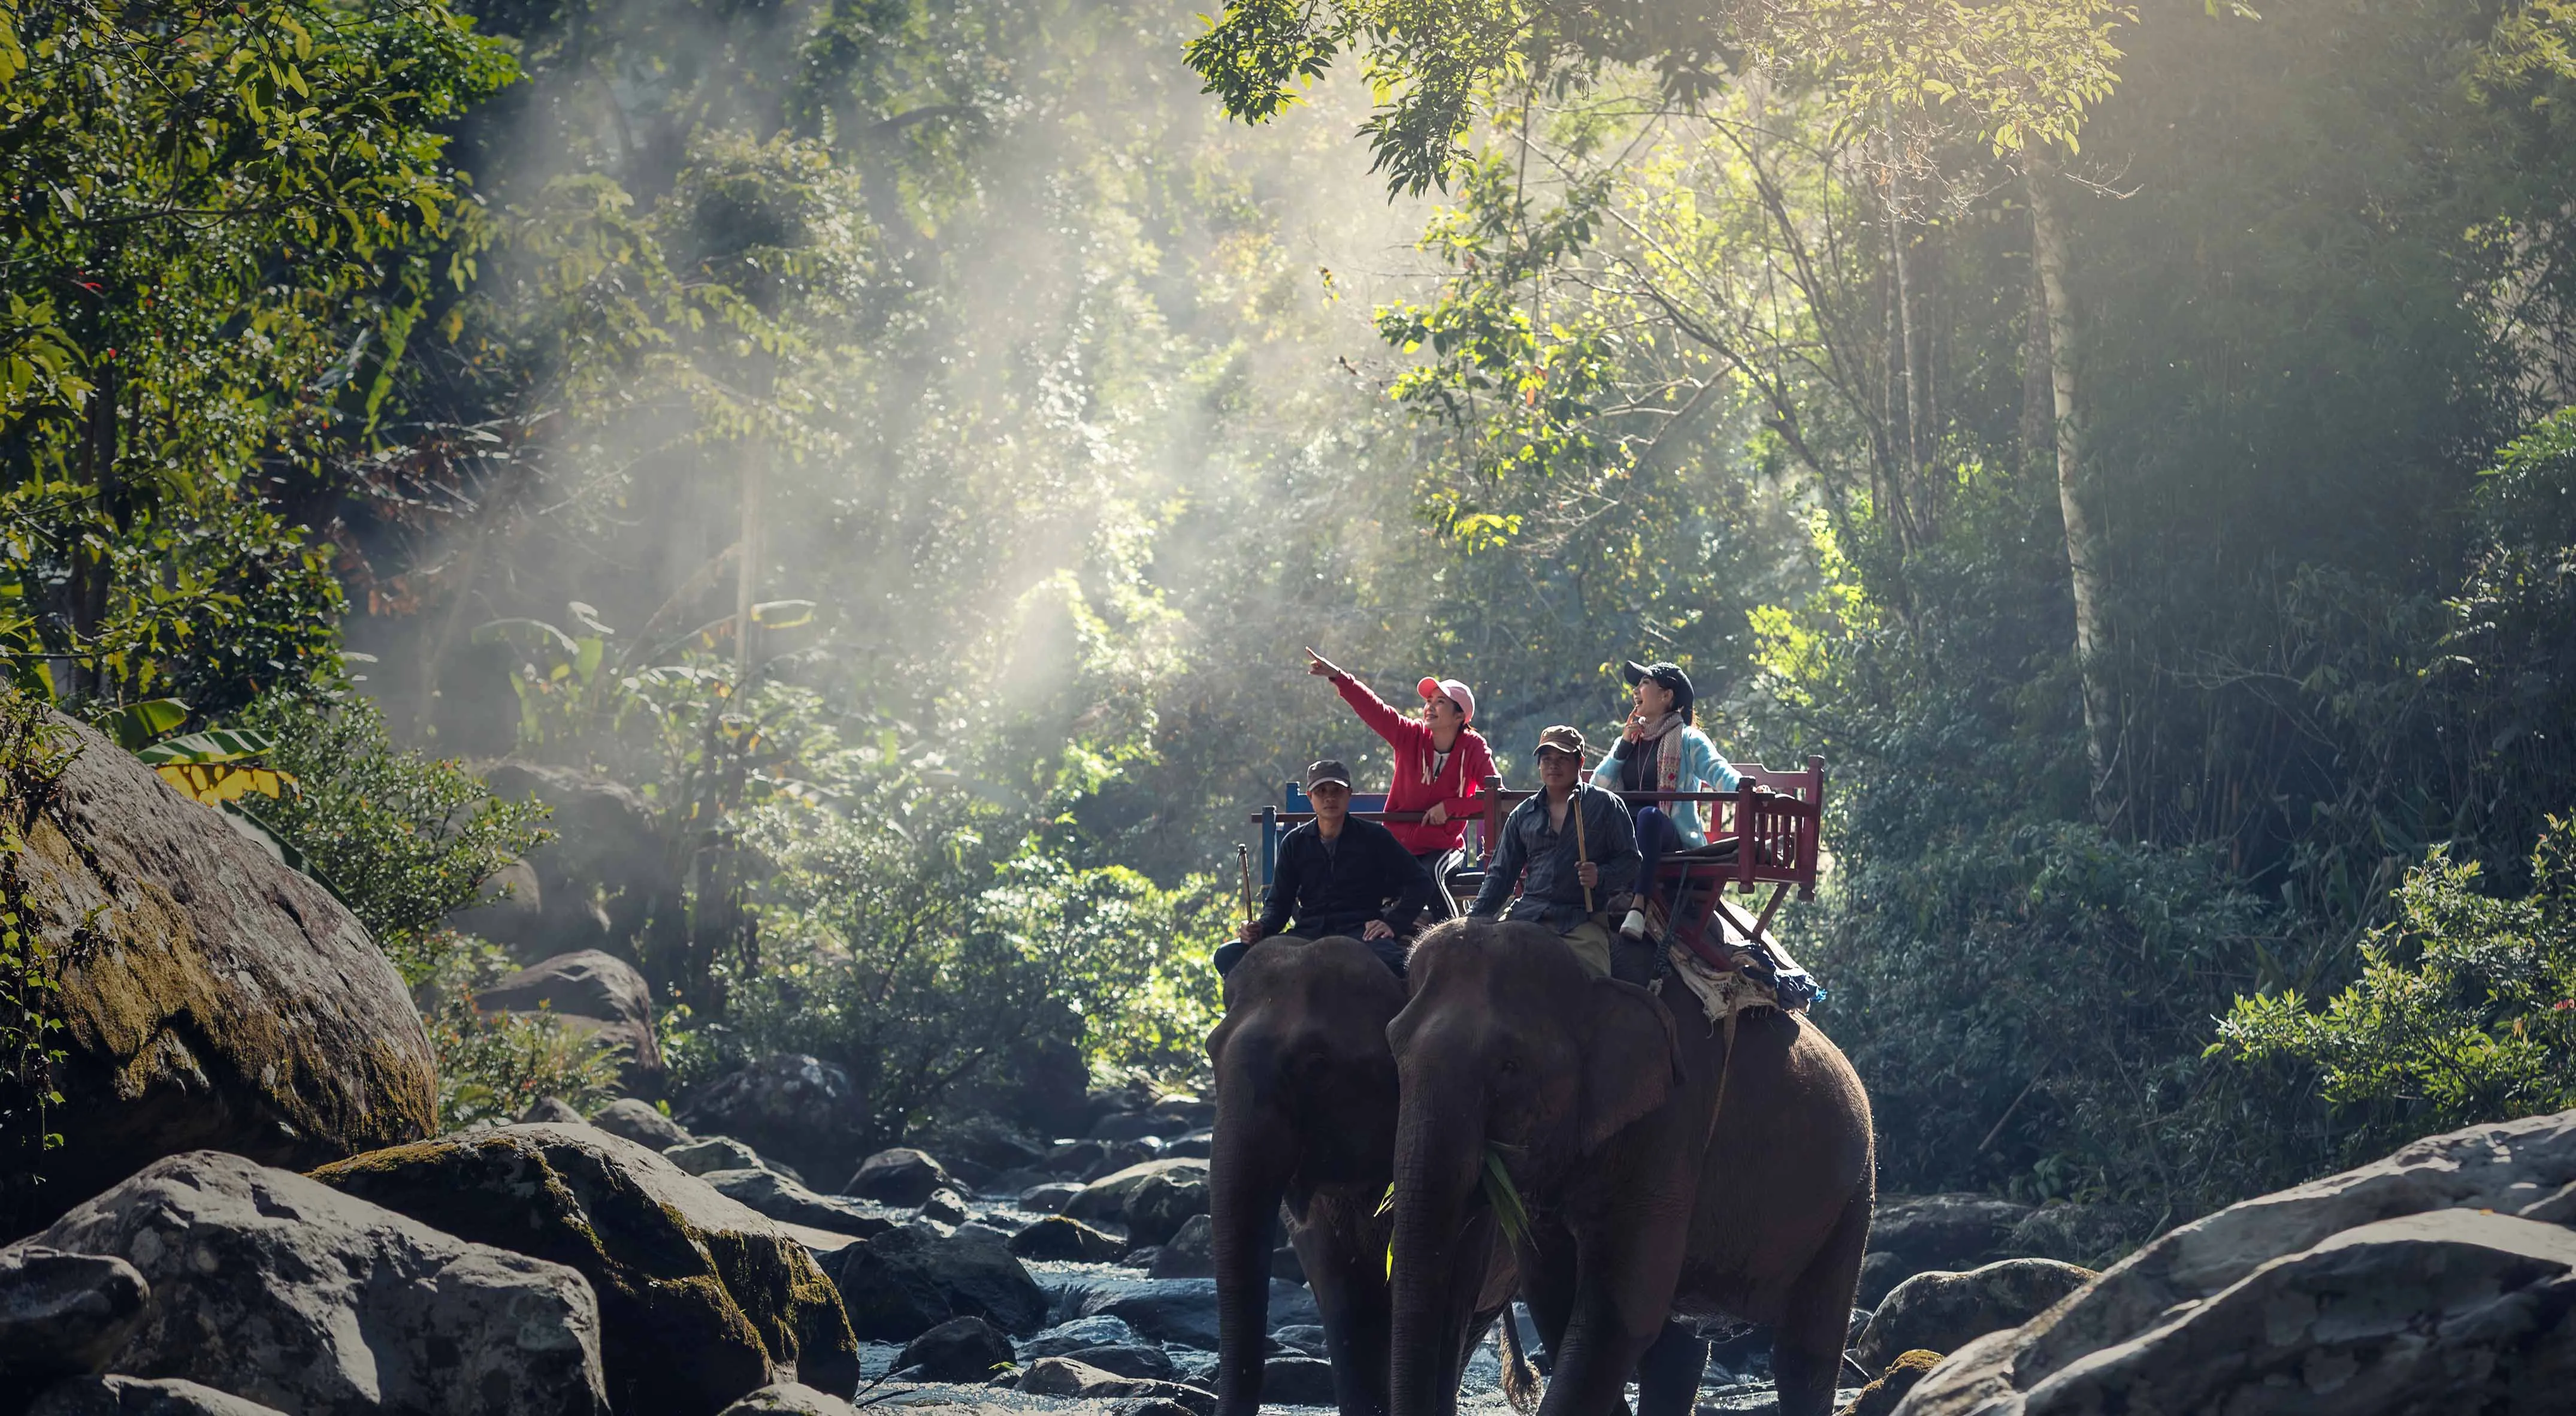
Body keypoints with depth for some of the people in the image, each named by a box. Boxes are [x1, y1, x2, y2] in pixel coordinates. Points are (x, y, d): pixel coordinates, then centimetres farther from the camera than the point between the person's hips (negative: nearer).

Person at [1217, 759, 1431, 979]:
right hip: (1308, 934, 3)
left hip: (1360, 932, -3)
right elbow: (1279, 901, 16)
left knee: (1390, 960, -41)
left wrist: (1392, 923, -7)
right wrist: (1261, 929, -6)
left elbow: (1420, 882, 8)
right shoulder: (1294, 843, 16)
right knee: (1228, 955, -20)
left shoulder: (1374, 837, 9)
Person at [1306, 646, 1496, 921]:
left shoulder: (1474, 748, -8)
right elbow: (1373, 709, -12)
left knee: (1429, 877, -34)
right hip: (1399, 842, 3)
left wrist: (1449, 808, -17)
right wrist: (1338, 678, -22)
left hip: (1444, 846, -3)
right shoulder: (1412, 736, -3)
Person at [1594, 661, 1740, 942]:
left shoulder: (1688, 741, 7)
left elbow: (1718, 771, -12)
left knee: (1648, 814, -40)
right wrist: (1623, 747, 3)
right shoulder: (1629, 739, 23)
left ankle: (1639, 906, -50)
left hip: (1672, 836, -4)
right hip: (1625, 833, 4)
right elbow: (1597, 787, 13)